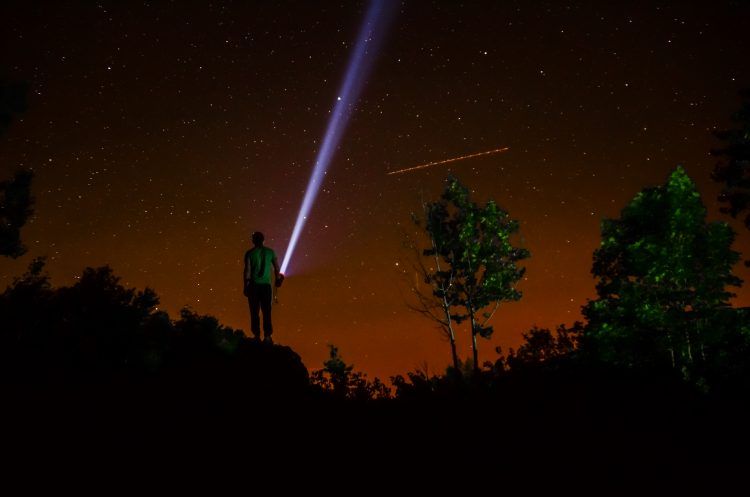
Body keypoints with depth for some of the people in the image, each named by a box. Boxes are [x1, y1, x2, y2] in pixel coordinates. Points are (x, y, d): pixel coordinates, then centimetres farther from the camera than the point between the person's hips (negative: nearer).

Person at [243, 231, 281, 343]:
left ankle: (257, 335, 3)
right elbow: (276, 267, 6)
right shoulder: (270, 252, 4)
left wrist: (245, 286, -1)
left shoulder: (250, 253, -2)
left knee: (254, 312, 4)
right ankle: (267, 336, 1)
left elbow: (247, 271, -5)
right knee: (266, 311, 5)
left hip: (254, 285, -1)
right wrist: (278, 279, 23)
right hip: (266, 285, 2)